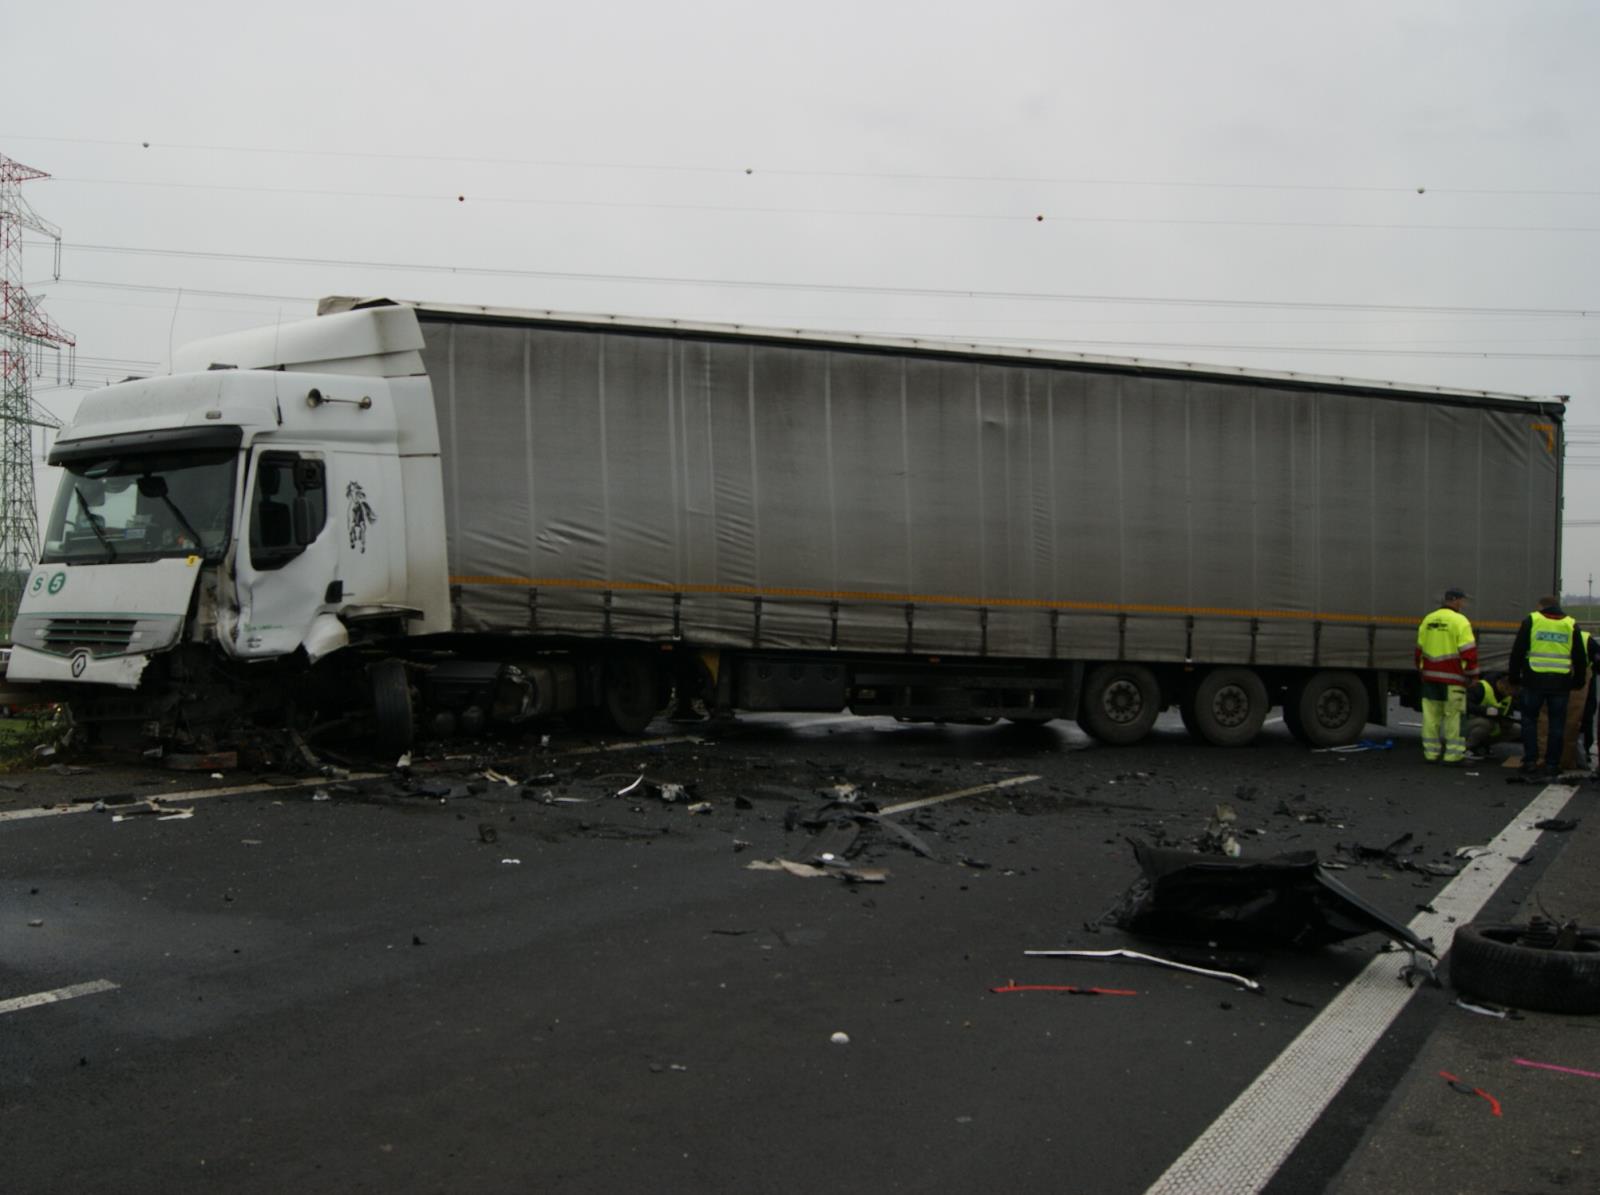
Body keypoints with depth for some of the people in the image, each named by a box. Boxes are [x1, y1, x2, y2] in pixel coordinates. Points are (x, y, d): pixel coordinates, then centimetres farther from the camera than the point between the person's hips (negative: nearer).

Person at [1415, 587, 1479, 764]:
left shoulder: (1428, 620, 11)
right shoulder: (1460, 621, -9)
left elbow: (1420, 650, 16)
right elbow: (1469, 651, -12)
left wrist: (1422, 671, 26)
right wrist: (1473, 676, -5)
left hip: (1430, 676, 6)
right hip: (1452, 678, -6)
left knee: (1431, 715, 8)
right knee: (1453, 716, -1)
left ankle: (1431, 753, 11)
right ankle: (1453, 754, 1)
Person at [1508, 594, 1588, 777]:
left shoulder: (1531, 621, 2)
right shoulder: (1571, 625, 8)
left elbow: (1517, 652, 1)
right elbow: (1580, 658, 11)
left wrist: (1515, 678, 8)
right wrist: (1578, 682, 19)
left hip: (1534, 681, -1)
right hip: (1560, 682, 1)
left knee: (1530, 720, 10)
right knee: (1557, 724, 8)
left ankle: (1530, 761, 6)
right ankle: (1552, 764, 8)